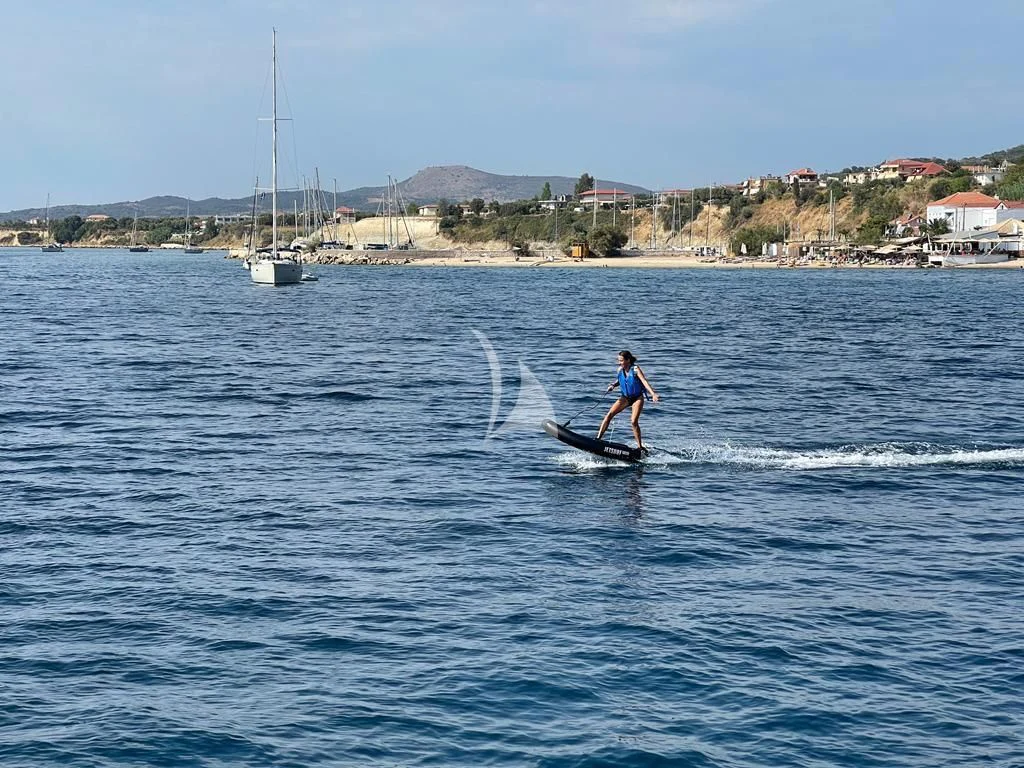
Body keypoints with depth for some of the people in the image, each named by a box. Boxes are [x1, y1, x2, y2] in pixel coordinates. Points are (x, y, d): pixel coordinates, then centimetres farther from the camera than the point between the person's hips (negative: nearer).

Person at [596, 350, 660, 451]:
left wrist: (653, 394, -42)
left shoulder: (635, 369, -18)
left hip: (637, 398, -4)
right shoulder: (620, 370, -3)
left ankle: (640, 446, -2)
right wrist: (612, 385, -7)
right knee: (609, 414, -13)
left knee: (634, 422, -16)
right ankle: (598, 438, -13)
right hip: (625, 397, 4)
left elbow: (644, 381, -29)